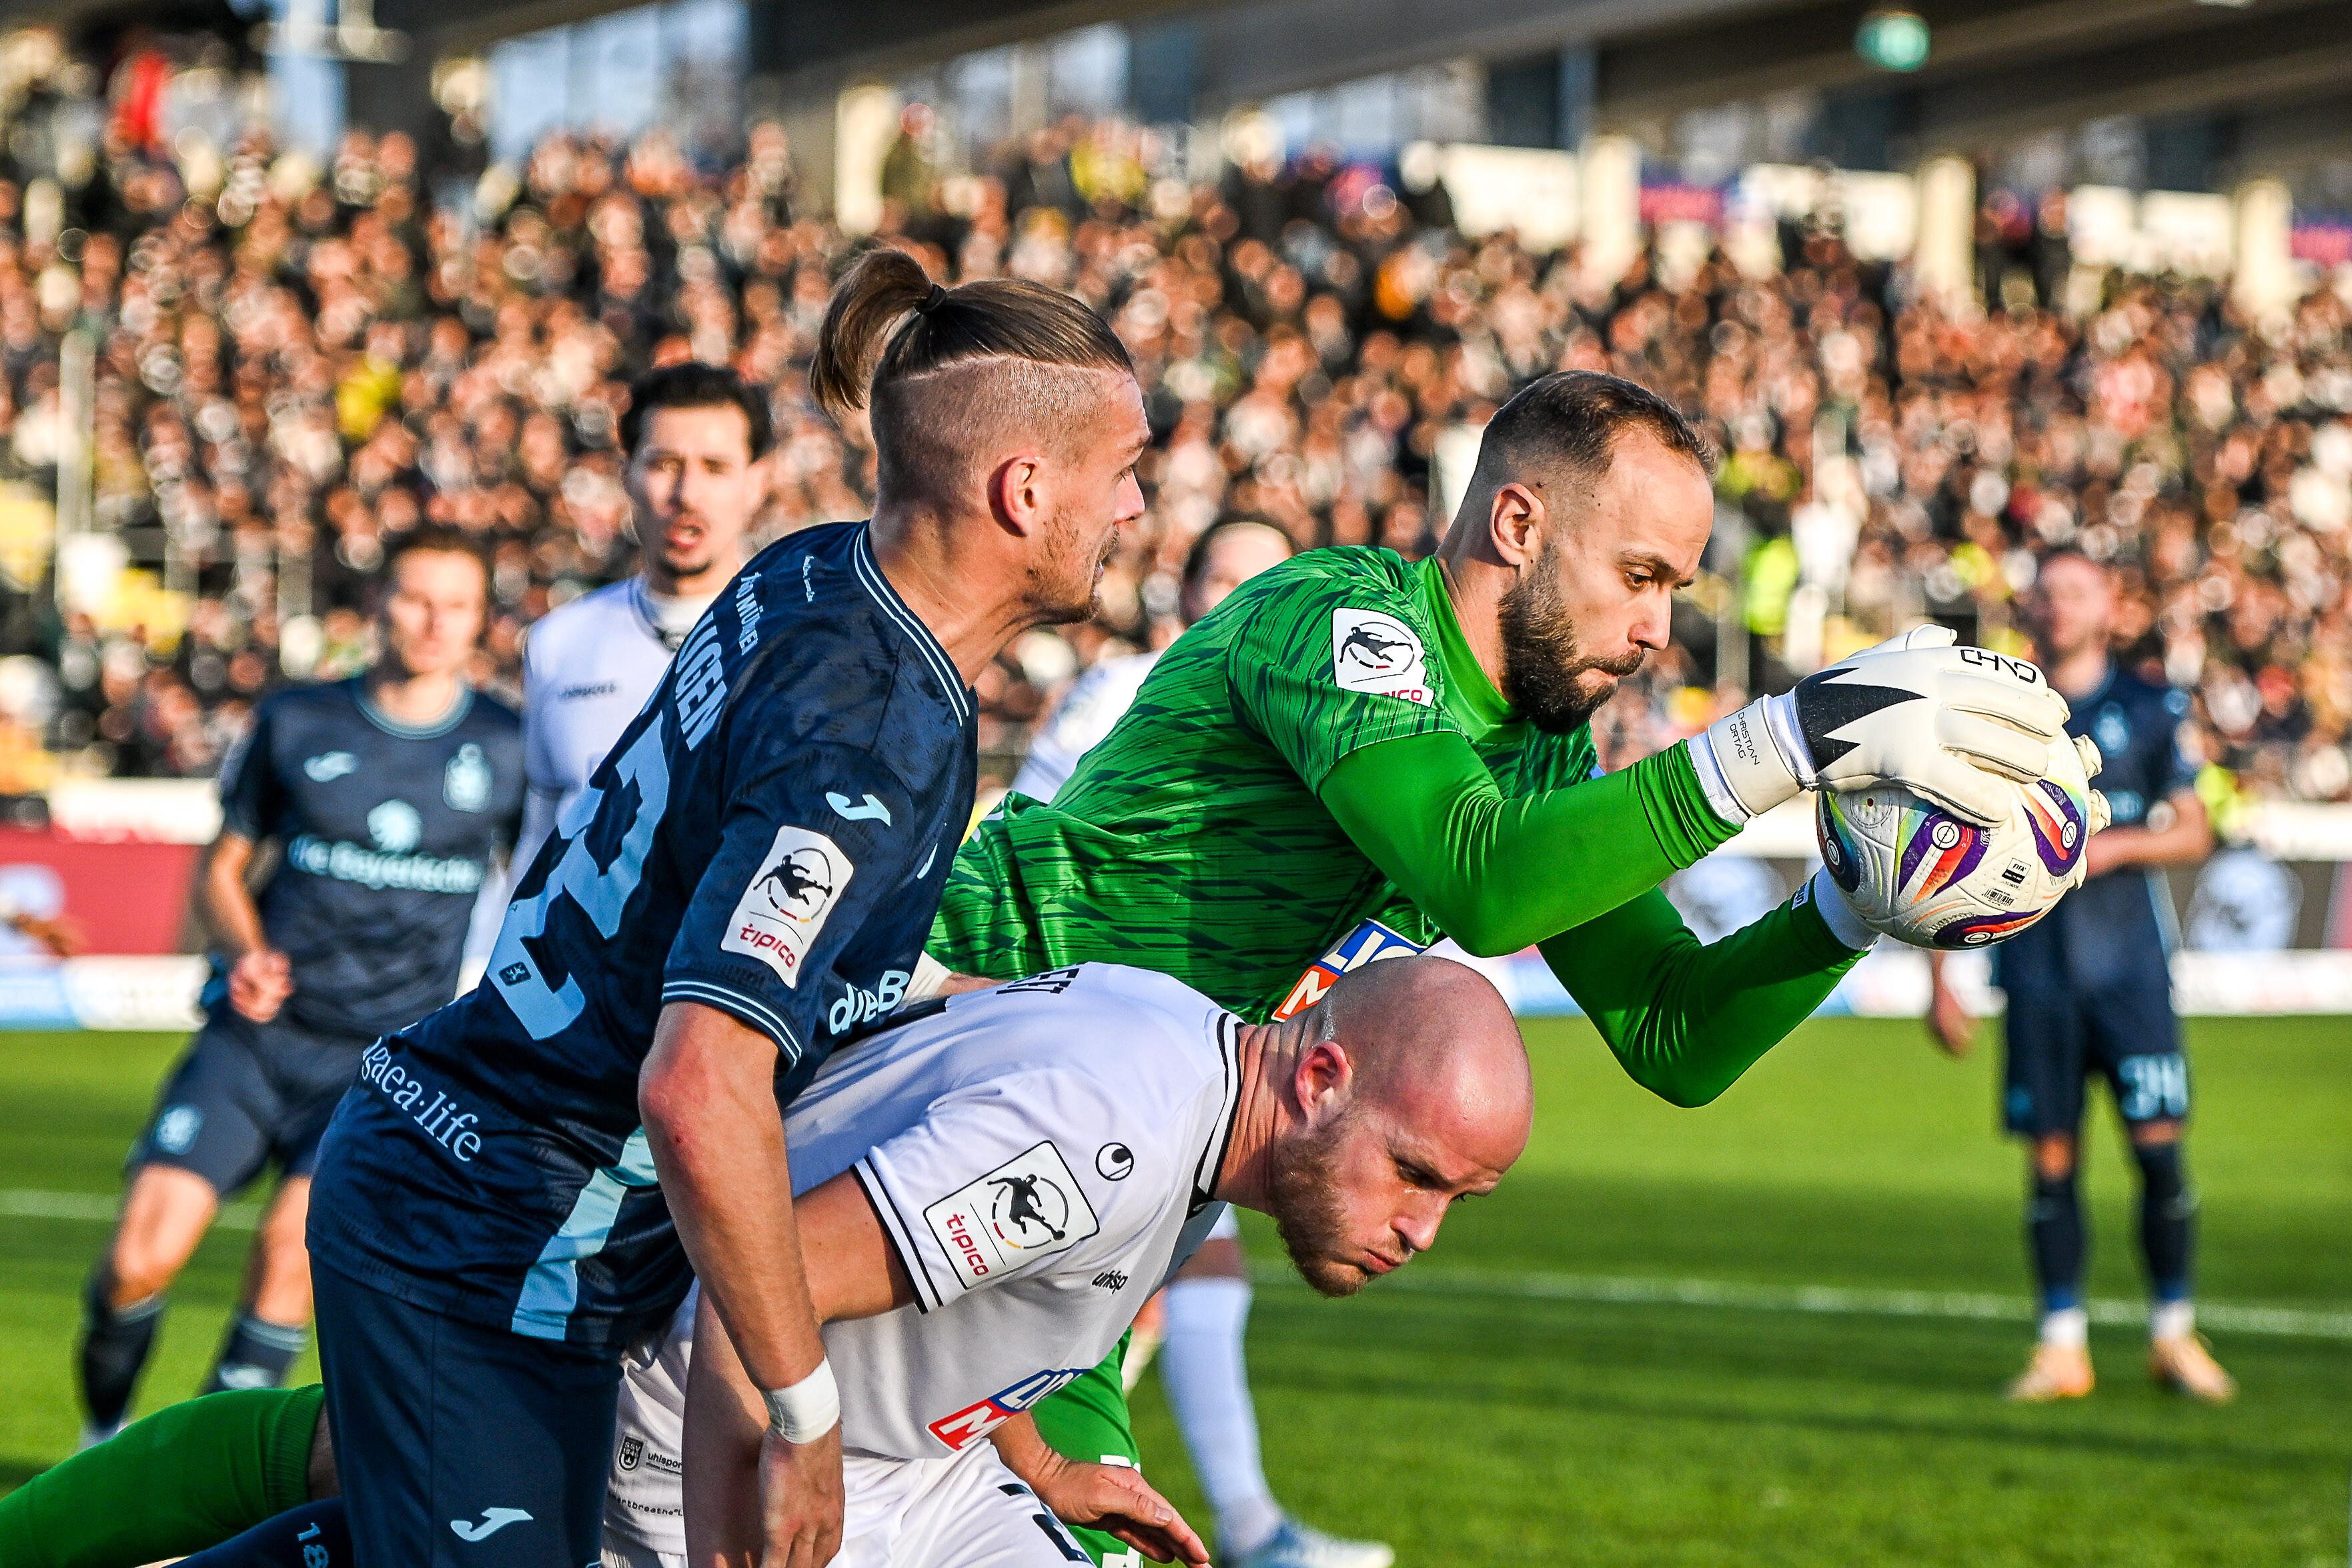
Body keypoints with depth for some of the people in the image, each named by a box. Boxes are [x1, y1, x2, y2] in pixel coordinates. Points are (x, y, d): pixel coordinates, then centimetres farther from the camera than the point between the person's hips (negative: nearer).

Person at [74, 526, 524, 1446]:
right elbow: (222, 870, 12)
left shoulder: (508, 749, 3)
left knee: (295, 1238, -24)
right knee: (140, 1258, -12)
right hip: (254, 1035, 1)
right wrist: (245, 952, -8)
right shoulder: (296, 723, 5)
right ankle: (103, 1437, 15)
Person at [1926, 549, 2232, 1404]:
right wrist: (1940, 978, 5)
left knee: (2159, 1143, -7)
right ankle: (2061, 1346, 8)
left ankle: (2174, 1334, 7)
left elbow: (2193, 833, 10)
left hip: (2130, 966, -1)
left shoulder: (2148, 708, 6)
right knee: (2050, 1157, 0)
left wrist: (2117, 845, -10)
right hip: (2036, 970, 1)